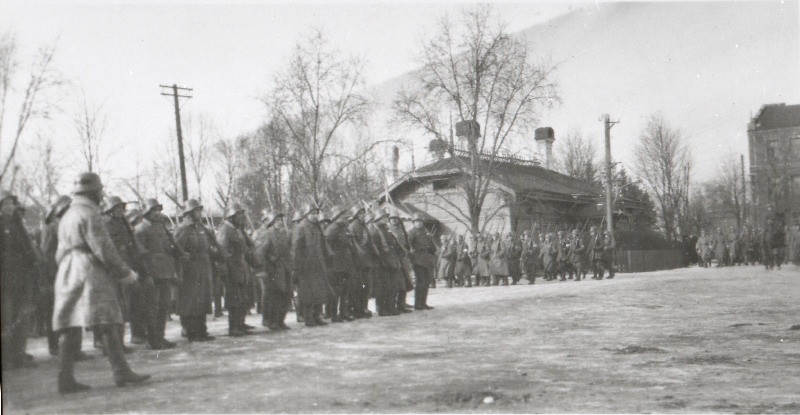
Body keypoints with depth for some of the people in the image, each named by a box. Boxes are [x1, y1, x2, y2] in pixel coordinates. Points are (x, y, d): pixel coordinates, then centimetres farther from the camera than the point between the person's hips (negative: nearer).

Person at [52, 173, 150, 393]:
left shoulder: (67, 216, 21)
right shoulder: (89, 214, -8)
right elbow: (103, 248, -15)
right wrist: (125, 272, -9)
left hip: (67, 275, 9)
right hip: (90, 274, -9)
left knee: (70, 329, 5)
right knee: (107, 325, -8)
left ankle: (66, 379, 4)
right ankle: (121, 372, -9)